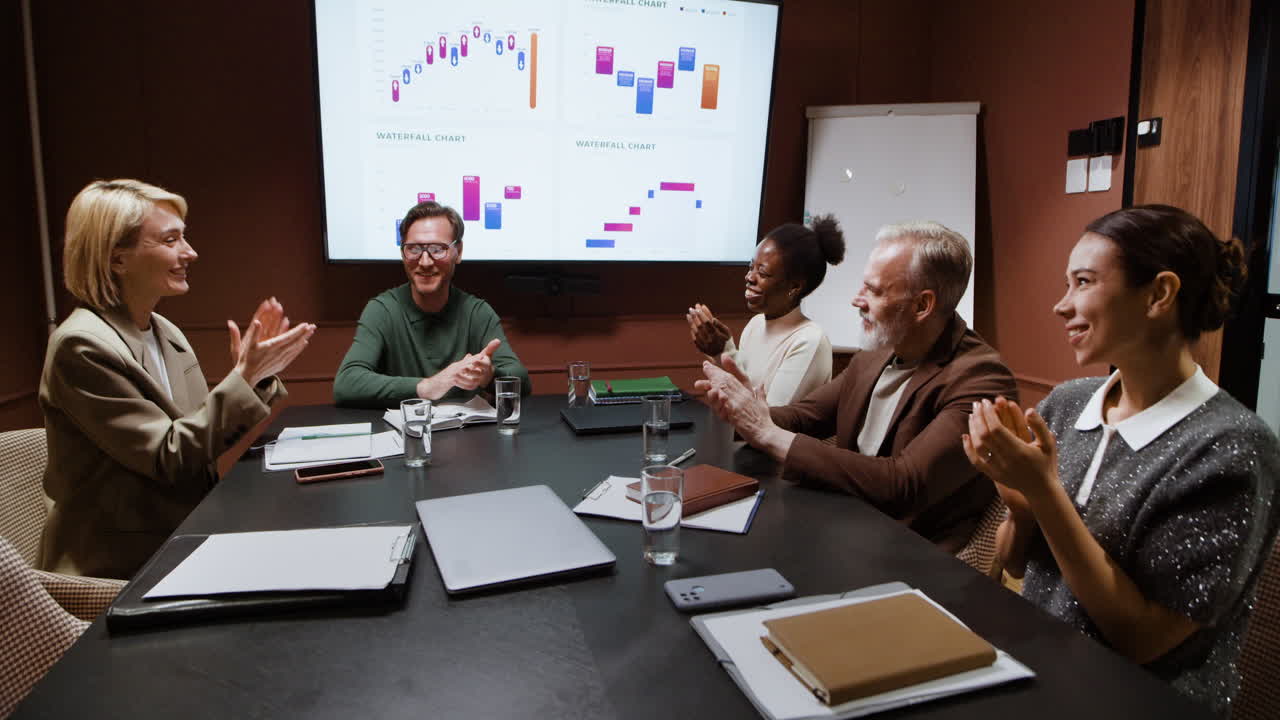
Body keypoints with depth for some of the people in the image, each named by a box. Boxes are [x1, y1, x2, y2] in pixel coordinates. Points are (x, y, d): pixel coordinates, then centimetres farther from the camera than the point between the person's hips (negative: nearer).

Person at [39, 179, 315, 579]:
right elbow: (169, 459, -21)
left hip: (185, 532, 7)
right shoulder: (82, 346, -18)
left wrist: (250, 374, -8)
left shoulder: (165, 332, 6)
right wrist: (244, 377, -22)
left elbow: (207, 435, 7)